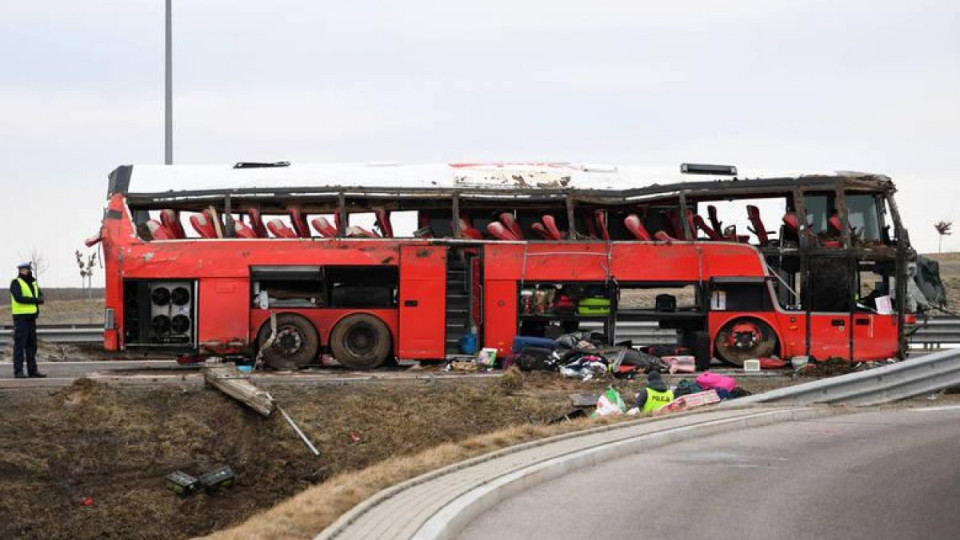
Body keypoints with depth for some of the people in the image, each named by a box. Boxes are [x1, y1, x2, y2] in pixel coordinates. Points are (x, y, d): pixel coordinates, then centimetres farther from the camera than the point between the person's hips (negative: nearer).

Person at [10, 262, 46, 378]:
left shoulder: (33, 283, 16)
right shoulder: (16, 283, -7)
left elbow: (41, 297, 10)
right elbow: (19, 298, -21)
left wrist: (36, 300, -13)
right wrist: (34, 300, -15)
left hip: (31, 317, 7)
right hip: (20, 317, -7)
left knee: (32, 345, 8)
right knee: (20, 345, -7)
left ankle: (32, 370, 11)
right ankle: (18, 371, -7)